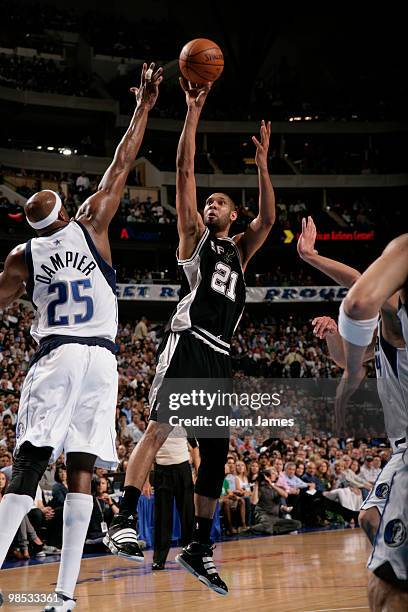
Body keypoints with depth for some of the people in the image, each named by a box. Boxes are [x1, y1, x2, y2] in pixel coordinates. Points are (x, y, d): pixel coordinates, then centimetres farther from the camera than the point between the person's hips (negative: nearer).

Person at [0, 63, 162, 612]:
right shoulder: (91, 225, 6)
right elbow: (121, 166, 12)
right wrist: (143, 108, 20)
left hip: (54, 358, 0)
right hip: (101, 359, 0)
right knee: (80, 473, -1)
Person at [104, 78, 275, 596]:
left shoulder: (240, 250, 25)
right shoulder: (195, 237, 13)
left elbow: (268, 218, 9)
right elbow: (184, 173, 4)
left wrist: (261, 164, 4)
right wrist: (193, 115, -1)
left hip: (219, 355, 6)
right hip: (187, 340, -6)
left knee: (216, 452, 4)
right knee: (159, 428, -21)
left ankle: (199, 549, 10)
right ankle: (122, 522, -27)